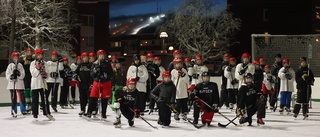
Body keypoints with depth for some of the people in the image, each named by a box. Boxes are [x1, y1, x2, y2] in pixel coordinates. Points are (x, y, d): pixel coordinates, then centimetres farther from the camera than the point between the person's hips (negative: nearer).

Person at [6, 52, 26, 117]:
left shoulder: (20, 65, 8)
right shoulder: (10, 65, 4)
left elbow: (23, 74, 0)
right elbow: (7, 75, -1)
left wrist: (19, 74, -20)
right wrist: (11, 76, -21)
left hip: (20, 84, 1)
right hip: (12, 84, -1)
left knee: (22, 97, 0)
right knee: (13, 98, 0)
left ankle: (23, 110, 13)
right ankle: (13, 111, 6)